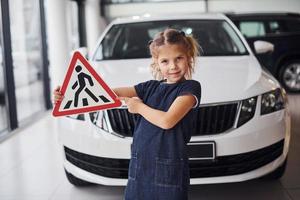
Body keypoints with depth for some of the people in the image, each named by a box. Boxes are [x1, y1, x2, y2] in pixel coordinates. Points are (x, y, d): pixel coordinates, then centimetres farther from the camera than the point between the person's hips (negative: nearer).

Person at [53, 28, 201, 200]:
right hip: (140, 167, 5)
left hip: (170, 170, -5)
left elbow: (167, 121, -15)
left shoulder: (190, 88, -3)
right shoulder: (150, 87, 13)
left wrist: (139, 107, 0)